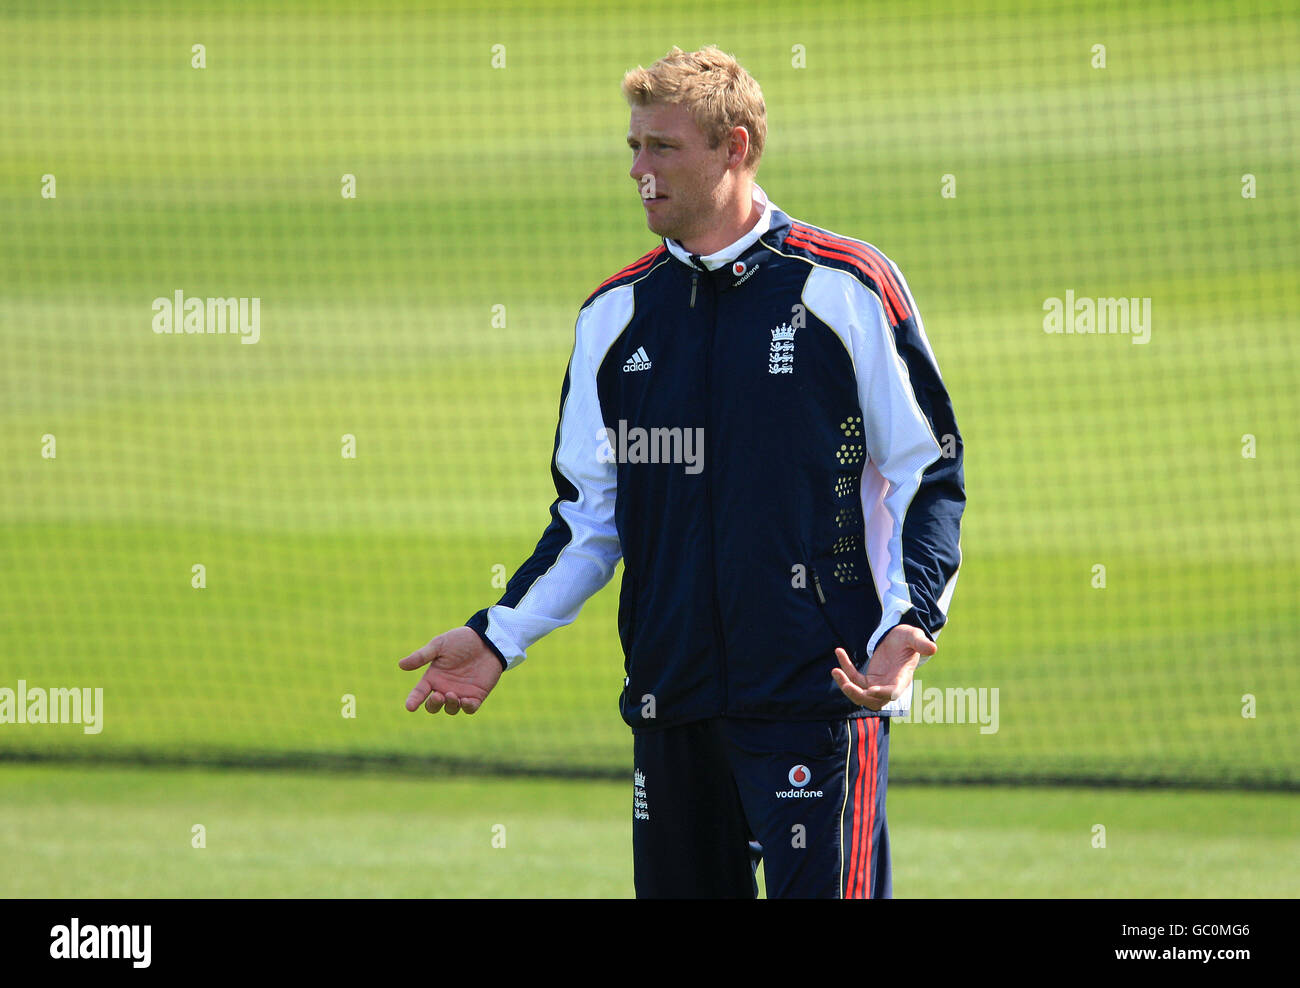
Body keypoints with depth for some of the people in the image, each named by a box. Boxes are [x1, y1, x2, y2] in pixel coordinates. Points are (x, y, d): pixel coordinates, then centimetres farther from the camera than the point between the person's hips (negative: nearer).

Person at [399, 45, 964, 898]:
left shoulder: (848, 287, -2)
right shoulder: (615, 313, 12)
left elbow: (932, 475, -1)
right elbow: (590, 513, 18)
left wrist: (911, 621, -15)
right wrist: (500, 634, 7)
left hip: (820, 694, -5)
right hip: (671, 699, 5)